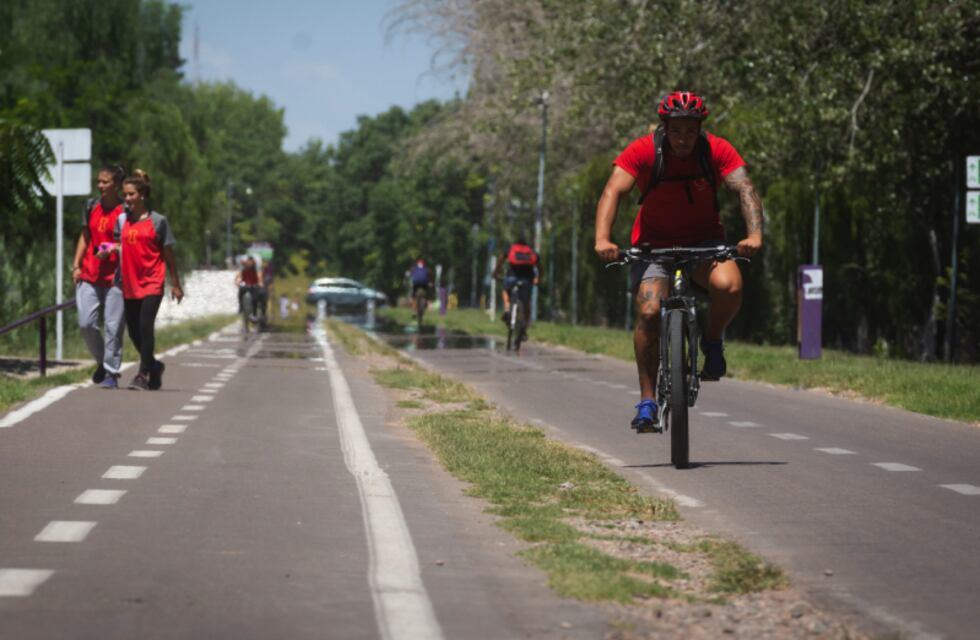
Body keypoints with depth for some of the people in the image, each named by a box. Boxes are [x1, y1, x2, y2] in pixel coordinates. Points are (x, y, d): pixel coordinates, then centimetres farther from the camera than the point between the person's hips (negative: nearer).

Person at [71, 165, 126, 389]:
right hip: (89, 274, 5)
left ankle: (111, 372, 7)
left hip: (115, 276, -4)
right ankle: (102, 361, 21)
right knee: (86, 323, -2)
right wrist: (76, 265, 10)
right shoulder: (91, 207, 11)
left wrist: (112, 250, -21)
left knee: (113, 325, -3)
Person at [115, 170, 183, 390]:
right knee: (133, 331, 8)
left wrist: (175, 284, 4)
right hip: (130, 283, 5)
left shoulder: (158, 221, -2)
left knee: (145, 325, -17)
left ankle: (143, 374, -13)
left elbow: (169, 254, 3)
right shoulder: (122, 220, 8)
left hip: (152, 282, -5)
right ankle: (154, 366, 30)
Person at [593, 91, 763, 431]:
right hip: (654, 243, -1)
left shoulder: (717, 150, -15)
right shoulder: (644, 151, -18)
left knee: (728, 286, -30)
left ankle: (712, 340, 1)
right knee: (649, 312, -22)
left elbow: (745, 189, -24)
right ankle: (647, 400, -9)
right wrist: (602, 240, -43)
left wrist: (754, 234, -42)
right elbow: (613, 192, -27)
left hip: (704, 241, 1)